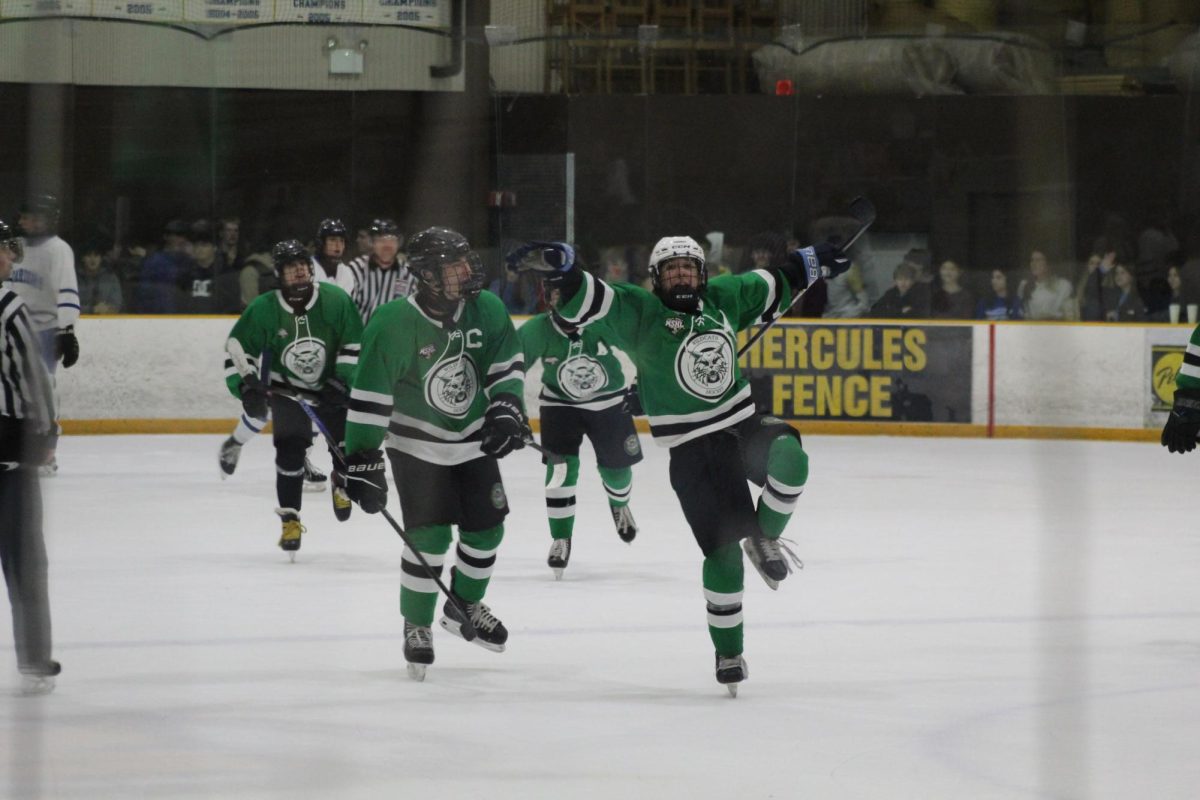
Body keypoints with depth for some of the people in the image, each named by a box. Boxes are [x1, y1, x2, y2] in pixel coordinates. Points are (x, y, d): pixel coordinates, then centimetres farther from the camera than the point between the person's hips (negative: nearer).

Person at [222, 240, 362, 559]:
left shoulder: (335, 300, -16)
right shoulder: (264, 309, -16)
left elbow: (355, 343, -8)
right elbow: (237, 347, -8)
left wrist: (341, 382, -15)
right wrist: (247, 386, -18)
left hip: (331, 387, 1)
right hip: (287, 390, -1)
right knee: (290, 452, -9)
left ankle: (341, 482, 28)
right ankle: (290, 519, 2)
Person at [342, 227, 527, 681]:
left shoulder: (485, 309, -11)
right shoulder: (394, 323, -24)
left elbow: (507, 364, 4)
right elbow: (369, 397, -21)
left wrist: (506, 409, -12)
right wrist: (362, 461, -21)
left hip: (475, 442, 5)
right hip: (417, 445, -5)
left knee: (486, 529, 8)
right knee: (430, 538, -11)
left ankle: (465, 606, 34)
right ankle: (417, 625, 9)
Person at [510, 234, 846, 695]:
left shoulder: (723, 298, 7)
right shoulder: (640, 312, -7)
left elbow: (770, 286, 26)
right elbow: (589, 300, -21)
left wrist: (812, 265, 30)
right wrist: (558, 267, -39)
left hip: (744, 423, 3)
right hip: (693, 450, -3)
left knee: (788, 459, -30)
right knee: (723, 547, -7)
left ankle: (764, 539, 0)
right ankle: (728, 652, 10)